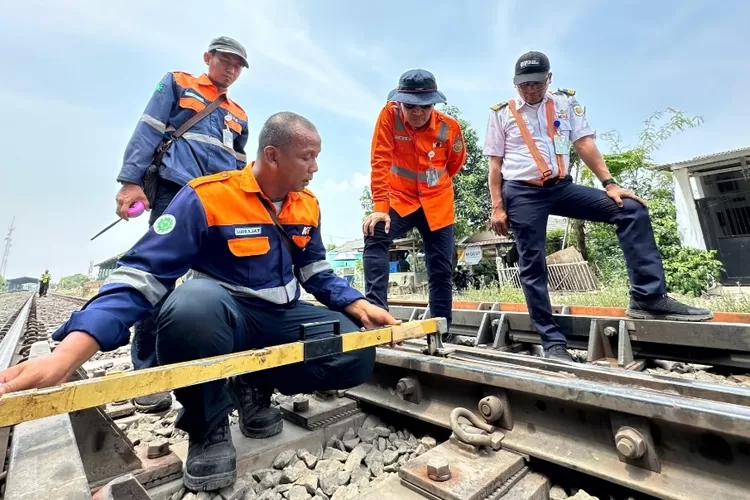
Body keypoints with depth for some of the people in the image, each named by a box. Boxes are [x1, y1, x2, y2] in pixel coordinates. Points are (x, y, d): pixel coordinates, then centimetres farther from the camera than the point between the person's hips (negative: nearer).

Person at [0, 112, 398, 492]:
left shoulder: (307, 204, 2)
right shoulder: (206, 197, -15)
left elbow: (317, 272, 10)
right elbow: (142, 273, -18)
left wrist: (358, 306, -5)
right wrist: (65, 356, -29)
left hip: (286, 318, 5)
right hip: (223, 316, -4)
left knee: (357, 357, -16)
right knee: (194, 303, -40)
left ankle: (256, 386, 9)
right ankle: (208, 426, -8)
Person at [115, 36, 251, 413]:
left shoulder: (238, 115, 25)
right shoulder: (177, 84, 15)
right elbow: (148, 131, 4)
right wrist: (131, 180, -8)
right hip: (175, 190, -4)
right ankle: (147, 370, -2)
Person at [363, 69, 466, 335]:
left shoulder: (449, 126, -8)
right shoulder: (389, 115, -12)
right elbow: (380, 162, -18)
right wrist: (380, 207, -26)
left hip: (437, 204, 2)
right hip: (400, 199, -1)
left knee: (441, 270, 3)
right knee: (375, 237, -31)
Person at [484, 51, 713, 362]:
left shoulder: (566, 102, 13)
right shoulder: (501, 113, 5)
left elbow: (584, 144, 5)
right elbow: (495, 165, 1)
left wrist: (609, 183, -6)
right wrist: (497, 208, -6)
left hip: (562, 186, 4)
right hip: (522, 194, -3)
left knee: (631, 209, -11)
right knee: (532, 267, -5)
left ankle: (648, 297, -5)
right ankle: (553, 342, 4)